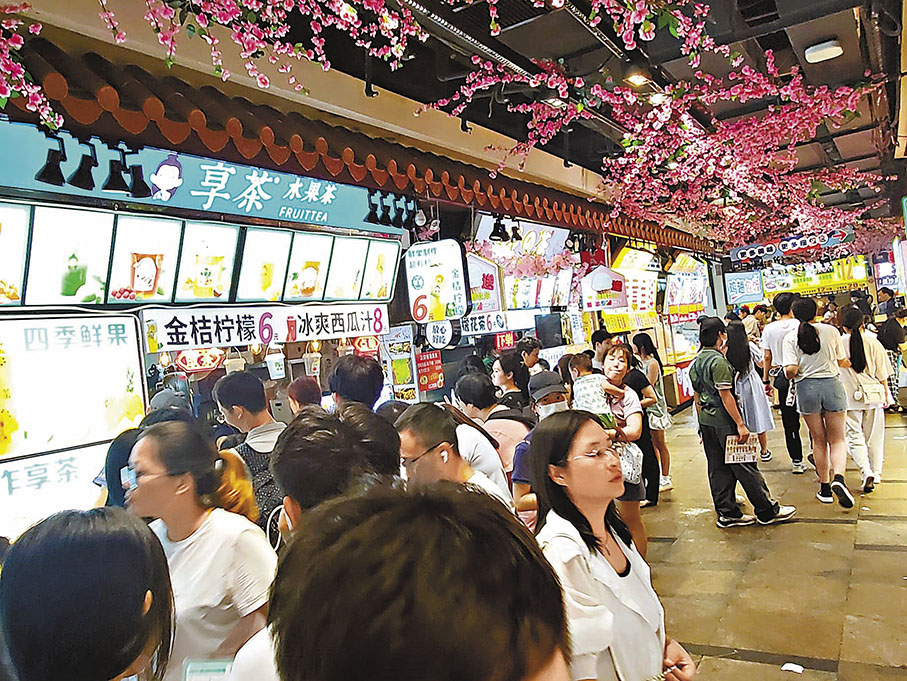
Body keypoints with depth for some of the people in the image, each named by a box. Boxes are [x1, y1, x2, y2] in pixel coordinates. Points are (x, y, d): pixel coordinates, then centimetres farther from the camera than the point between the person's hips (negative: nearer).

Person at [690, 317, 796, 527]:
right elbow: (725, 395, -20)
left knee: (717, 468, 11)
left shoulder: (696, 362, 10)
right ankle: (767, 511, 12)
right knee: (744, 467, 1)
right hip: (723, 420, -9)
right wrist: (740, 424, -17)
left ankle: (727, 513, 18)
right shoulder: (718, 361, -17)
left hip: (706, 420, 9)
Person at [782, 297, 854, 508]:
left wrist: (789, 375, 9)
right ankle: (838, 477, -16)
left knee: (819, 440, 14)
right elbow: (842, 362, 6)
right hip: (832, 385, 0)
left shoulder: (791, 337, -5)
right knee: (837, 439, 9)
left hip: (806, 388, 0)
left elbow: (791, 370, -14)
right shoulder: (831, 331, -3)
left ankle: (825, 488, 19)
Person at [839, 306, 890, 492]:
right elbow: (882, 373, 2)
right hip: (873, 395, 2)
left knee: (854, 436, 3)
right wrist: (886, 394, 15)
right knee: (874, 437, 14)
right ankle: (876, 473, 22)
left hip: (850, 396, -2)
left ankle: (866, 472, -14)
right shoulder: (873, 342, -5)